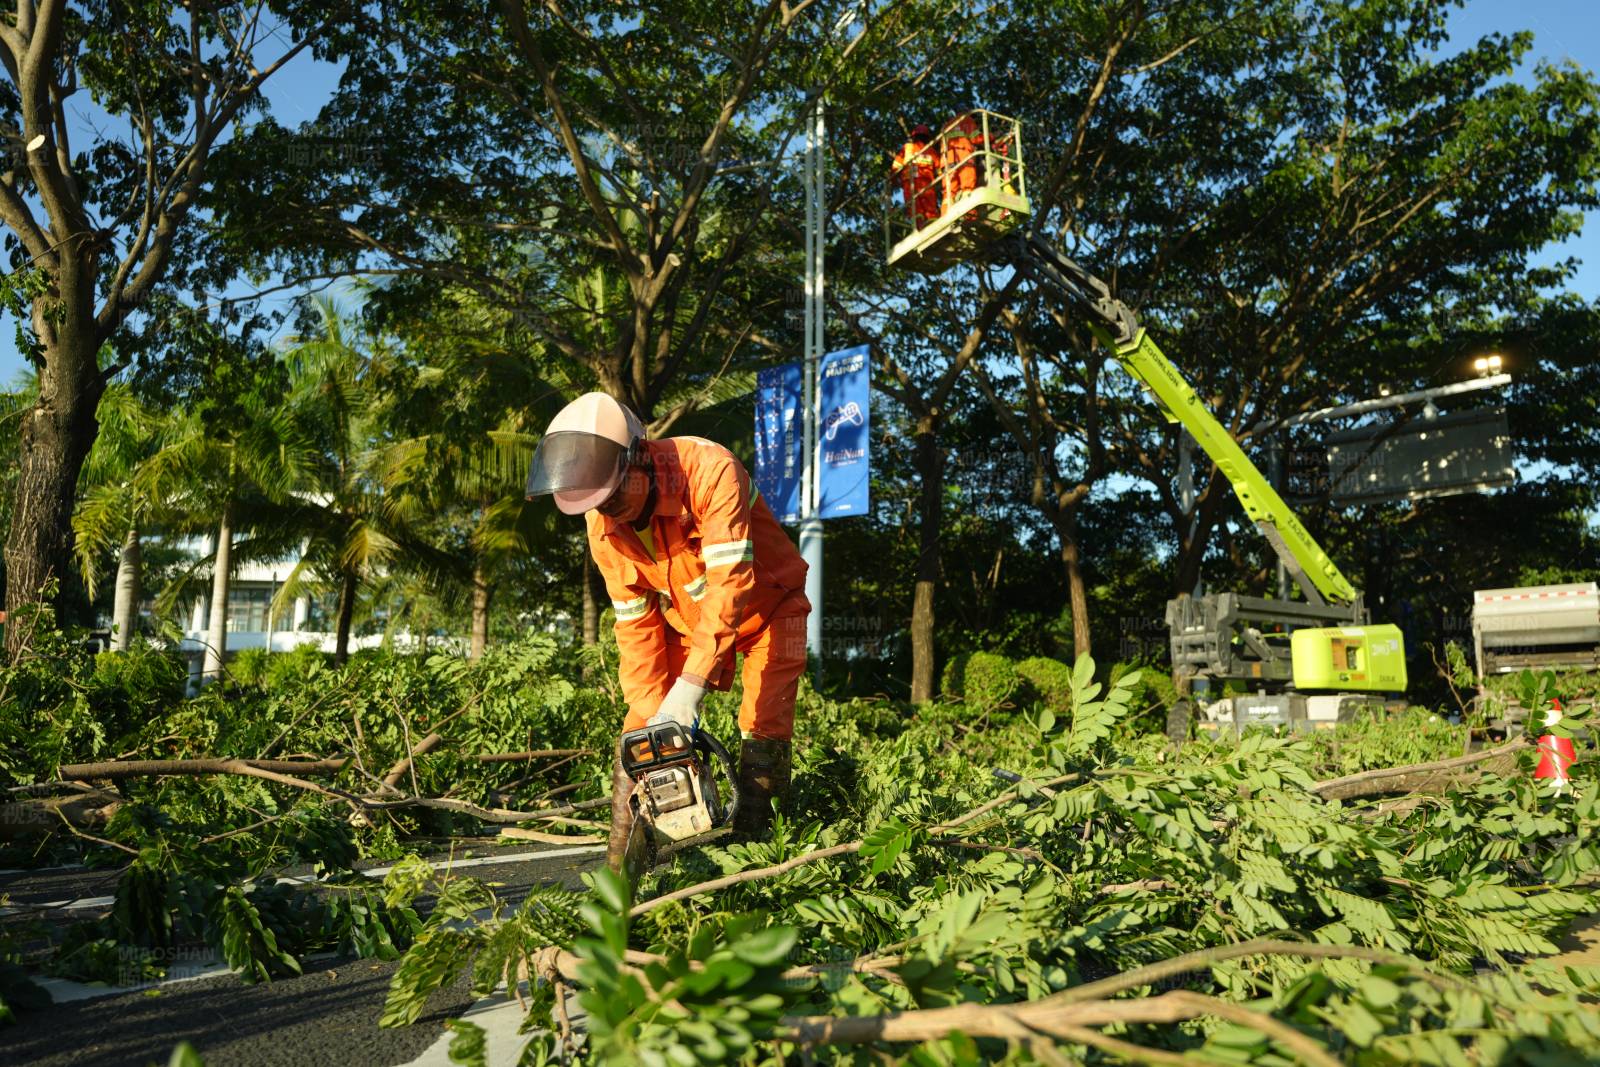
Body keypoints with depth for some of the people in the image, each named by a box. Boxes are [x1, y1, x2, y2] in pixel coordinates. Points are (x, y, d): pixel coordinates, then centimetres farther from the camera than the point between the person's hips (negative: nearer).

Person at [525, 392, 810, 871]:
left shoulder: (709, 470, -36)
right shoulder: (603, 526, -17)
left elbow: (730, 582, -41)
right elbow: (635, 623, -11)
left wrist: (689, 687, -45)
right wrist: (651, 714, -18)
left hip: (768, 606, -4)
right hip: (688, 619, 4)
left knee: (764, 729, -13)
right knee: (641, 732, -5)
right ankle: (618, 868, 1)